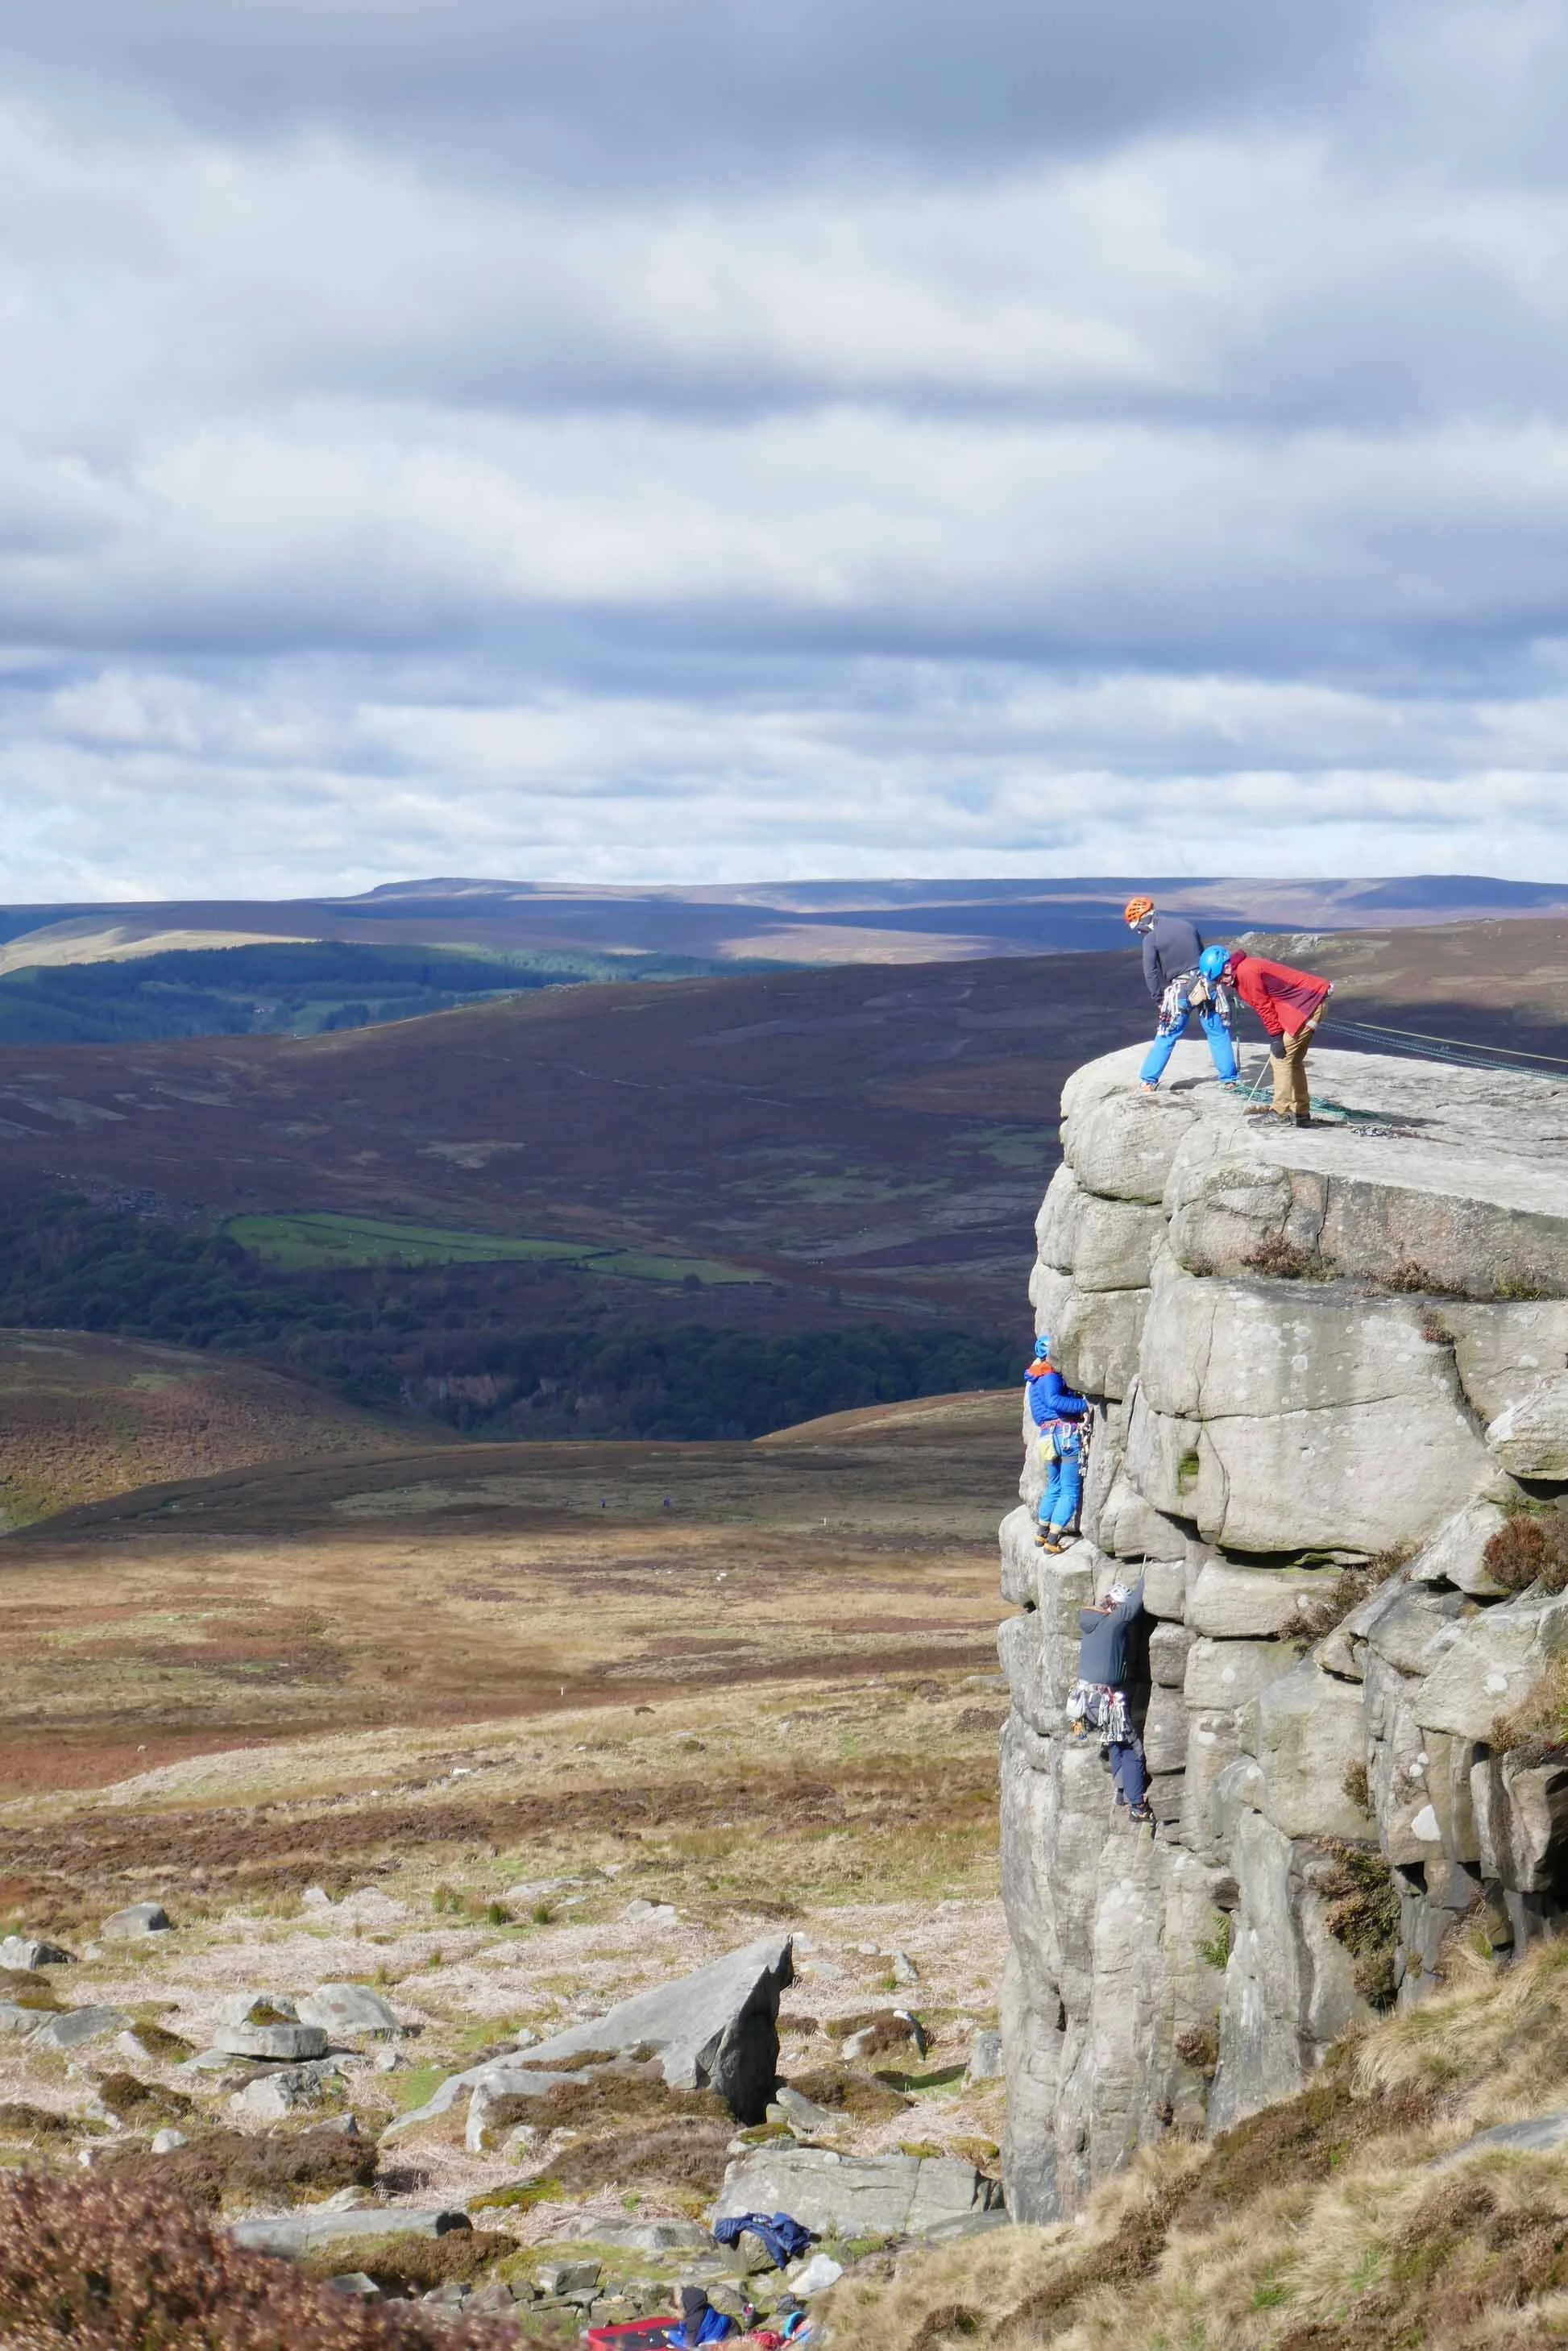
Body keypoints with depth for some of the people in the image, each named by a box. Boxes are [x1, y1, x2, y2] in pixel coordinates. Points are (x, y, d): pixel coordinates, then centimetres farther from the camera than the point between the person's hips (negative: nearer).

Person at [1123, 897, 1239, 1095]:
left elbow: (1151, 973, -8)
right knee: (1218, 1034, 10)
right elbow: (1203, 954, 14)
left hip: (1178, 992, -3)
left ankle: (1148, 1081, 11)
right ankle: (1230, 1080, 11)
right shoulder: (1187, 924, 6)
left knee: (1165, 1038, 9)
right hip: (1206, 986, 3)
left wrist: (1159, 998, 4)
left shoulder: (1151, 938, -8)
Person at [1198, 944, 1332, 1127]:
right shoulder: (1245, 970, 14)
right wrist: (1277, 1035, 15)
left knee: (1282, 1057, -10)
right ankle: (1301, 1112, 19)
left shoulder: (1246, 972, -18)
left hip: (1307, 1004, -11)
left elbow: (1264, 1006, -17)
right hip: (1310, 1002, 11)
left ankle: (1280, 1112, -10)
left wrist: (1275, 1037, -12)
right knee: (1294, 1060, 15)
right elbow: (1263, 1005, 17)